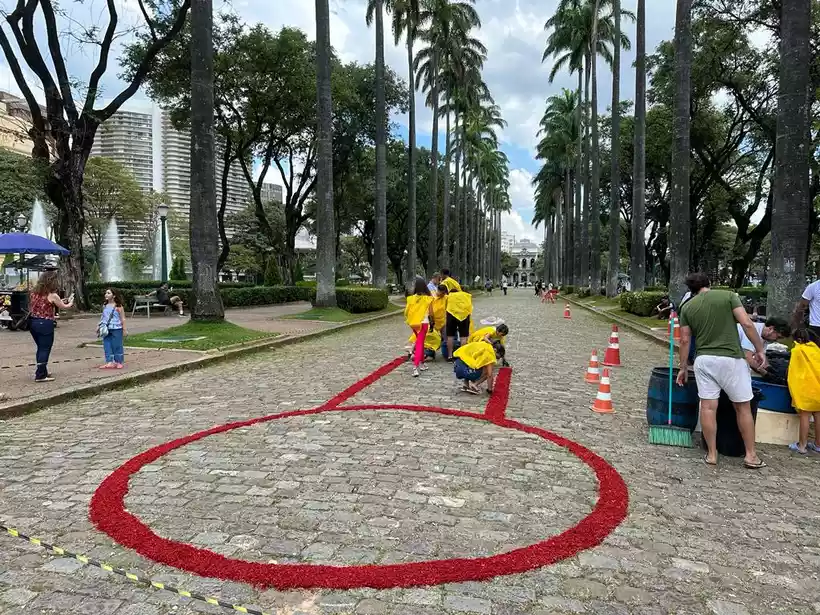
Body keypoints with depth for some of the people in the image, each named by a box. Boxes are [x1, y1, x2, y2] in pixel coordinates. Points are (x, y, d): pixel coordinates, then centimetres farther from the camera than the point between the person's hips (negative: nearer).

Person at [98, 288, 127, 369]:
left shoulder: (118, 306, -7)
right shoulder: (105, 306, 10)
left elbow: (123, 319, -6)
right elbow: (103, 317, 19)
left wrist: (124, 329, -7)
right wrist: (99, 326, 12)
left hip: (116, 329, -6)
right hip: (106, 329, 6)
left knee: (117, 346, 2)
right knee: (107, 346, 2)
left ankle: (118, 362, 14)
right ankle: (109, 362, 5)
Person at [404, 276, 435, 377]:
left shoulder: (412, 298, -1)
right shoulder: (428, 298, -8)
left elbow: (406, 311, 1)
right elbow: (431, 313, -6)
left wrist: (408, 320, 19)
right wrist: (433, 322, 10)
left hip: (413, 323, 4)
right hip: (423, 323, -4)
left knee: (420, 342, 23)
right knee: (419, 344, -5)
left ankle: (421, 363, 32)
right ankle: (415, 367, -18)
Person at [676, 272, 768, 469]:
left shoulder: (688, 307, 7)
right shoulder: (728, 296, 1)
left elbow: (685, 340, 8)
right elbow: (747, 324, -8)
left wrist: (683, 367, 16)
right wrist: (760, 350, 2)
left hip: (704, 359, 2)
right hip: (730, 358, -2)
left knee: (708, 407, 5)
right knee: (743, 407, 9)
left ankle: (712, 454, 12)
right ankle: (751, 455, 17)